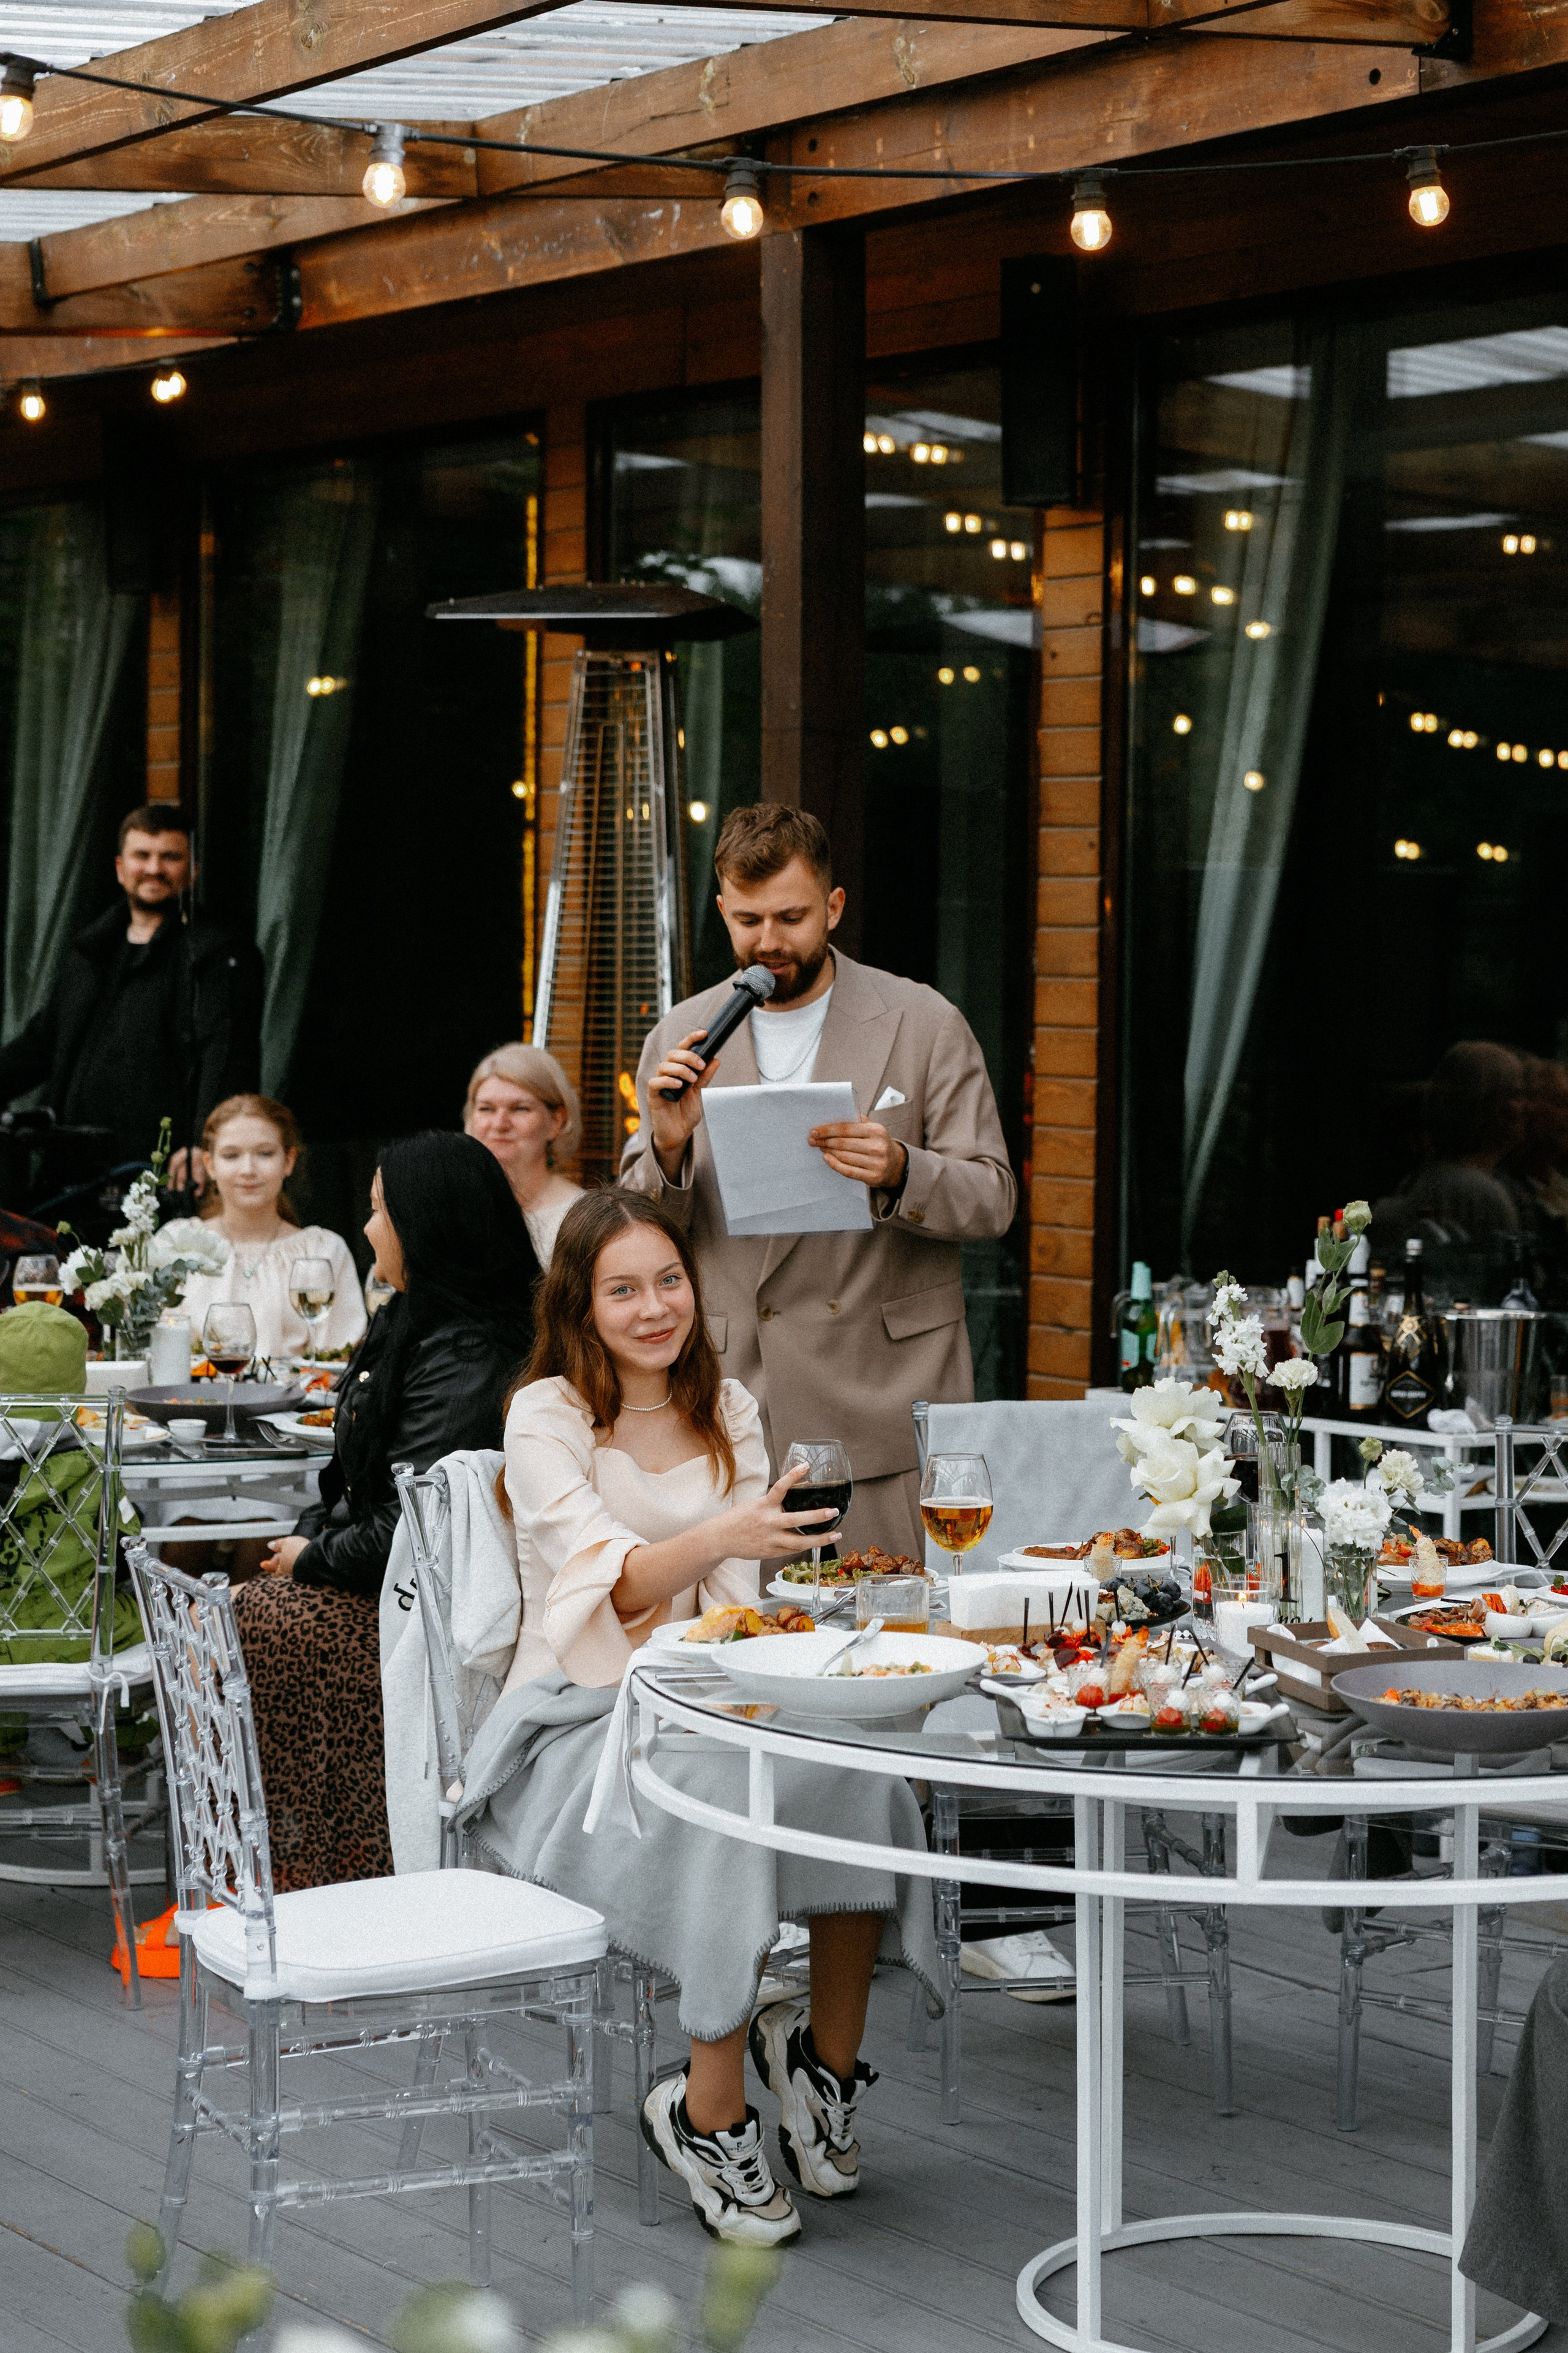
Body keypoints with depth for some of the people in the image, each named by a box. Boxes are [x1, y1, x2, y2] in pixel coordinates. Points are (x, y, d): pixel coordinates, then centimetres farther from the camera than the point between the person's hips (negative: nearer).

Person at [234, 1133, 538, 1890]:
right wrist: (305, 1539, 3)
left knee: (232, 1634, -17)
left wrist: (315, 1557, -10)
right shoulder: (413, 1324, 13)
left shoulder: (463, 1359, -21)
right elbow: (356, 1474, 19)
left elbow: (412, 1525, -24)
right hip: (366, 1575, 10)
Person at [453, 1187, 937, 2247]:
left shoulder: (728, 1412, 9)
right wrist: (718, 1537, -43)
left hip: (695, 1709, 5)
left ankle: (827, 2064, -7)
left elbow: (734, 1605, 3)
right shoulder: (547, 1416, -7)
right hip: (576, 1722, -4)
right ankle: (712, 2118, -21)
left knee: (858, 1772, -25)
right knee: (731, 1802, -34)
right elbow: (612, 1587, -23)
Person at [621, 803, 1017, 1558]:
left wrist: (899, 1172, -20)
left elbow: (993, 1199, 0)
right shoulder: (681, 1038, 9)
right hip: (734, 1403, 2)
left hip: (886, 1404, -2)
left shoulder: (926, 1026, 2)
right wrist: (668, 1145, -12)